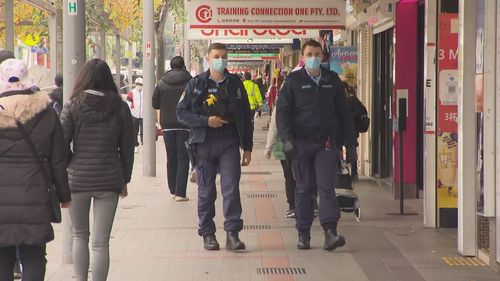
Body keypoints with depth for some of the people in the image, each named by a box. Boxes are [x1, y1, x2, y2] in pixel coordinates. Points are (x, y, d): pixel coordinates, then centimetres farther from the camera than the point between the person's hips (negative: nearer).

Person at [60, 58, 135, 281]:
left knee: (79, 236, 18)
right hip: (109, 180, 1)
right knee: (101, 242, 3)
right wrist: (125, 180, 14)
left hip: (78, 178, -1)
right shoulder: (120, 108, 1)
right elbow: (127, 148, 5)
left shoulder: (73, 106, -4)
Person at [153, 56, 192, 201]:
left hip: (167, 125, 3)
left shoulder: (162, 82, 0)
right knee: (183, 158, 0)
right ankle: (180, 192, -7)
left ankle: (173, 190, 18)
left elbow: (155, 104, 4)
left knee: (171, 158, 14)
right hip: (185, 124, -3)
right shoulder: (190, 82, -8)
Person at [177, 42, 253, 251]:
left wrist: (247, 147, 9)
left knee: (231, 187, -9)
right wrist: (206, 121, -11)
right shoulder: (197, 84, 5)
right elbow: (181, 112, 2)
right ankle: (207, 234, 12)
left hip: (229, 142, 0)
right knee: (206, 190, 4)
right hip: (204, 143, 0)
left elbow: (246, 117, 12)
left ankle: (232, 234, -8)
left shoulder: (235, 84, 9)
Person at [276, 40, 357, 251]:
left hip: (326, 143, 1)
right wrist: (287, 139, -14)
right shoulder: (293, 81, 3)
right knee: (304, 189, 4)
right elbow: (282, 112, -1)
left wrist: (350, 141, 11)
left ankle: (330, 233, -14)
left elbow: (343, 112, 14)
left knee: (326, 186, -8)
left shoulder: (332, 80, 11)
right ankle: (303, 235, 10)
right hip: (301, 142, -1)